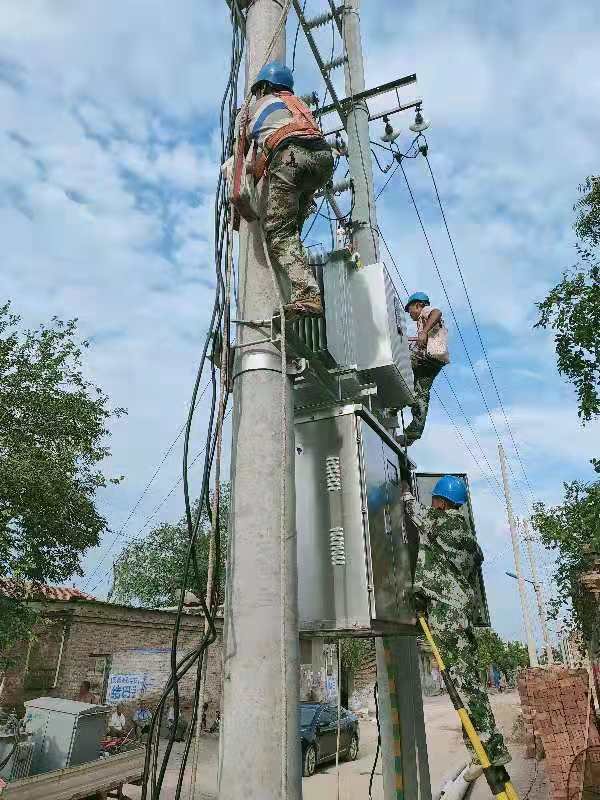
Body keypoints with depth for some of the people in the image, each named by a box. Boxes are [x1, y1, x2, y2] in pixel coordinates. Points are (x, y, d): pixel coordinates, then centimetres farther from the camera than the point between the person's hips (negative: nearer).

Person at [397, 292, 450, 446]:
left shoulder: (426, 311, 9)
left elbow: (437, 313, -15)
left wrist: (424, 332, -30)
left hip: (430, 353, -9)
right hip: (438, 361, 10)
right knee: (422, 394, 3)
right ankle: (414, 432, -1)